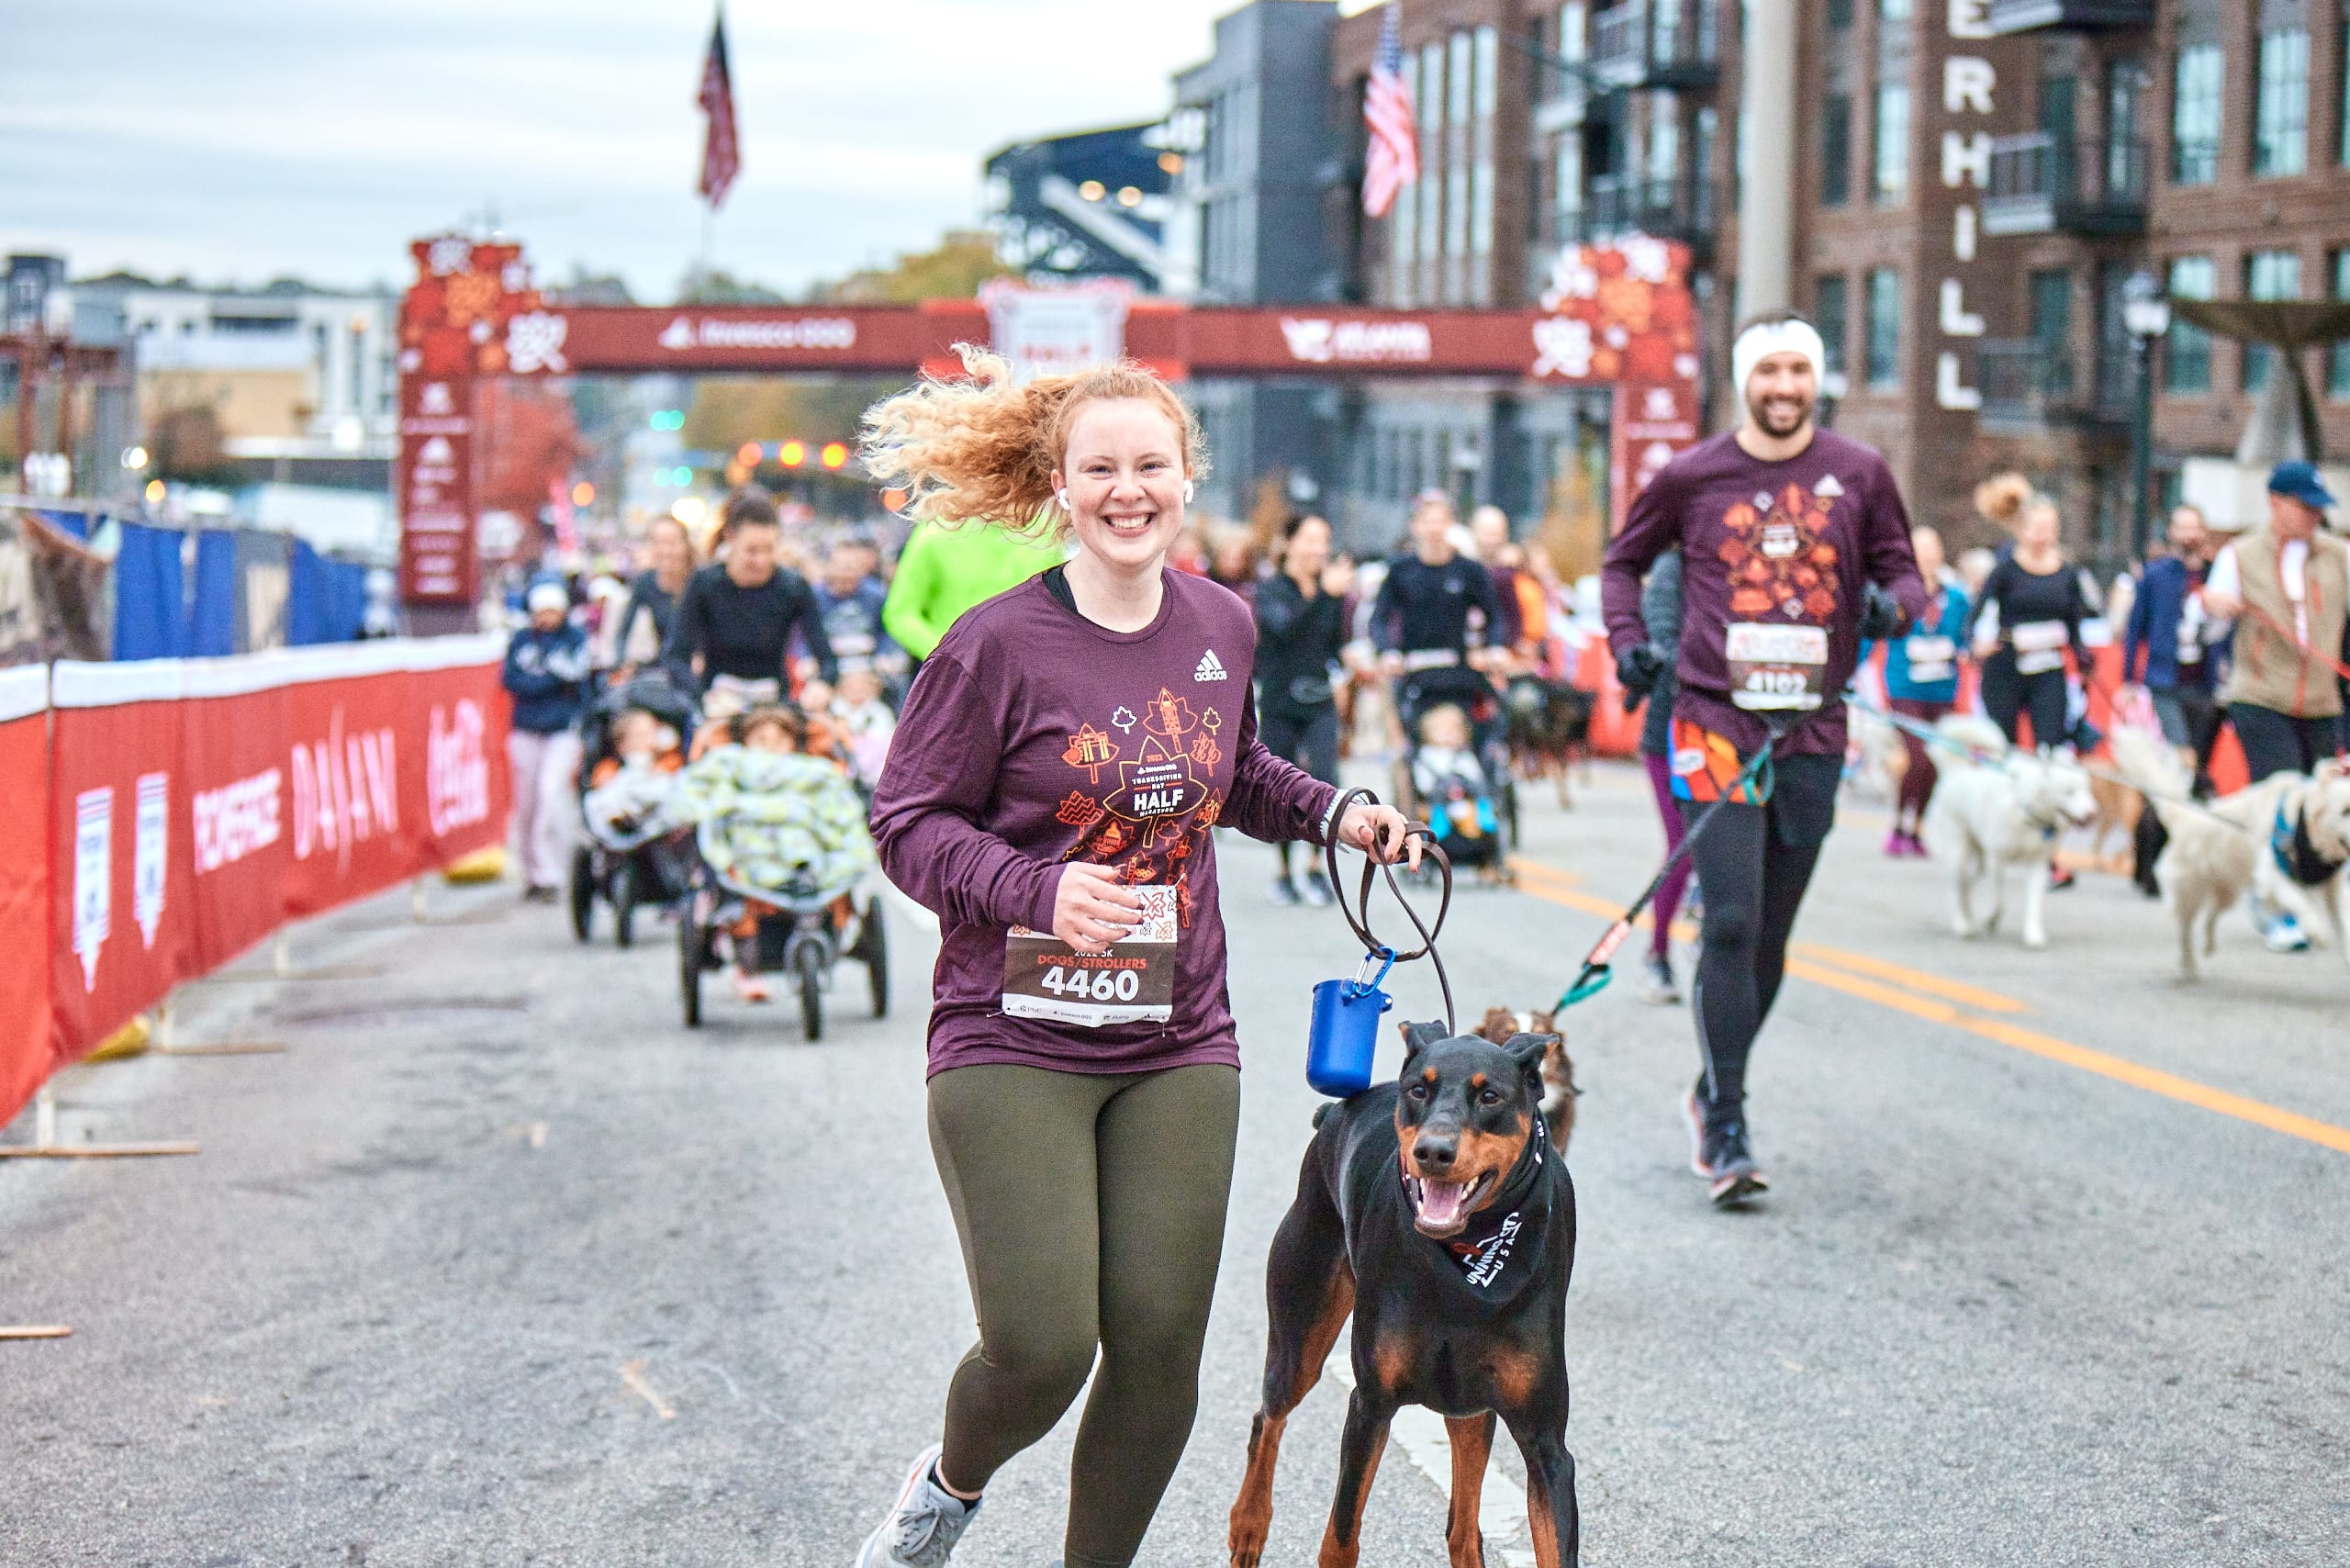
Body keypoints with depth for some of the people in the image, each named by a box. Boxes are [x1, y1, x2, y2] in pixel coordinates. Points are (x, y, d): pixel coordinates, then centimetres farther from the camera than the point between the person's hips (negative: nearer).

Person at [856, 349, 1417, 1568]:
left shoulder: (1221, 627, 6)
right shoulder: (997, 646, -12)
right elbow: (909, 823, -8)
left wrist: (1332, 813, 7)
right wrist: (1040, 892, -23)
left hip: (1178, 1044, 5)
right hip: (1013, 1044, -5)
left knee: (1160, 1350, 0)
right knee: (1042, 1348, -11)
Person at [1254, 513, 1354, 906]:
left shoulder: (1332, 591, 5)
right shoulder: (1272, 590, -7)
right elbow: (1285, 627, -28)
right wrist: (1324, 594, -39)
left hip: (1320, 703, 2)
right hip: (1278, 704, -2)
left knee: (1325, 781, -16)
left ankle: (1316, 867, -2)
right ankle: (1283, 871, 22)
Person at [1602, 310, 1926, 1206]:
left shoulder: (1858, 474, 5)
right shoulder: (1691, 477, 3)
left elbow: (1898, 565, 15)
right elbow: (1624, 560, 17)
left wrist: (1893, 604, -8)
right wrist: (1626, 637, 1)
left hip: (1813, 732, 3)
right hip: (1716, 725, -2)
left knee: (1771, 935, 10)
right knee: (1731, 923, -13)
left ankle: (1713, 1093, 28)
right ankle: (1726, 1130, -9)